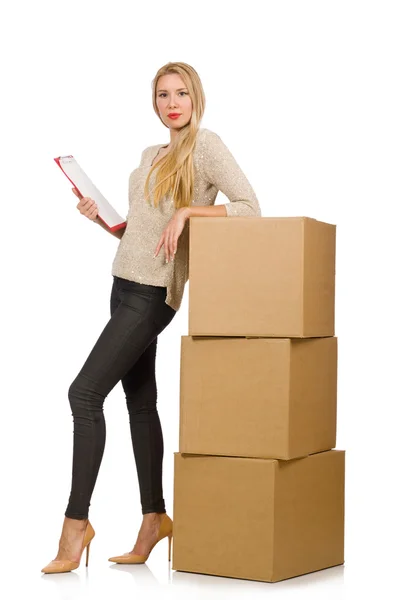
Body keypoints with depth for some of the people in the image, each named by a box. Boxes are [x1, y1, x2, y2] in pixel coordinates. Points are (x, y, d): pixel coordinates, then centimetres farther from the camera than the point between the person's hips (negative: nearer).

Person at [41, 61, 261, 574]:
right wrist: (101, 217, 6)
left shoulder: (206, 146, -5)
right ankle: (153, 519, 17)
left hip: (153, 294, -8)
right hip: (125, 286, 8)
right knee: (139, 401, 9)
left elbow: (249, 207, -13)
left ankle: (76, 521, -9)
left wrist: (186, 210, -21)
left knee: (85, 392, -14)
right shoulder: (150, 156, 17)